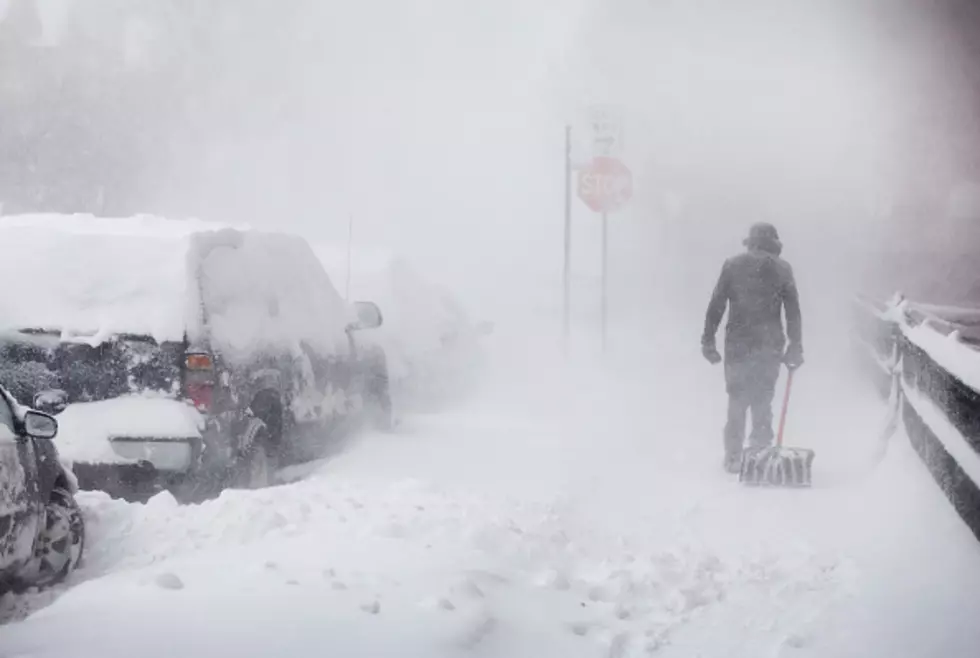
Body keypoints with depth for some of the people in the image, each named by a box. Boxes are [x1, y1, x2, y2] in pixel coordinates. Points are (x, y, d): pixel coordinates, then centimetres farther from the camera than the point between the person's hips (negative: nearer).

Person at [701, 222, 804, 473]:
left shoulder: (732, 265, 2)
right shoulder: (782, 269, 2)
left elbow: (716, 306, 0)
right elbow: (793, 312, 1)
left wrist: (708, 340, 4)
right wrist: (795, 347, 6)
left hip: (738, 345, 0)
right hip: (770, 346, 0)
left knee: (737, 400, 7)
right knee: (763, 400, 10)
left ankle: (734, 457, 5)